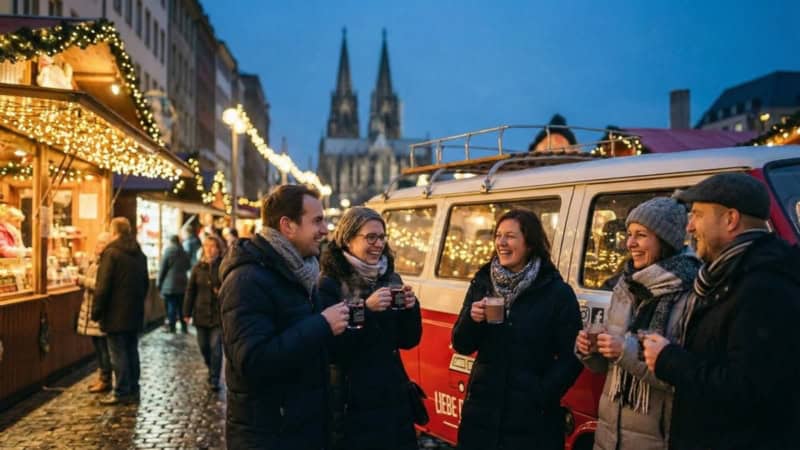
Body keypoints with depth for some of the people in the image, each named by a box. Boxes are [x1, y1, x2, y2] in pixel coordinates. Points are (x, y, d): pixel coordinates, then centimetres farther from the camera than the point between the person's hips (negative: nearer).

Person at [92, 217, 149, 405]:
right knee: (132, 351, 13)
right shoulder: (140, 254, 11)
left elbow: (102, 287, -17)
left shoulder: (111, 253, -13)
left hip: (116, 314, -7)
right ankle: (133, 390, 18)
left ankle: (121, 393, 2)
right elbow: (145, 283, 19)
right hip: (135, 313, 7)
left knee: (118, 354, -2)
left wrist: (96, 312, -10)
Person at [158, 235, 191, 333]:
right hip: (182, 284, 4)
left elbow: (162, 270, -7)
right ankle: (183, 326, 11)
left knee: (171, 306, 0)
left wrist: (159, 283, 0)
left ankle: (171, 326, 0)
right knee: (181, 306, 10)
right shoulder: (184, 254, 5)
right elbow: (188, 267, 16)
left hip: (170, 285, -4)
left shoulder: (167, 253, -9)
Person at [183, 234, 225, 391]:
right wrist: (187, 312, 4)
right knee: (203, 346, 12)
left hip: (219, 314, -4)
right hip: (201, 313, 4)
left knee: (215, 347, -6)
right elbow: (190, 291, 6)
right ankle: (211, 370, 38)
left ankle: (214, 379, 3)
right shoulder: (198, 267, 4)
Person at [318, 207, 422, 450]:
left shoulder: (391, 279, 6)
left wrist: (410, 307, -8)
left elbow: (408, 341, 9)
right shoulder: (329, 286, -10)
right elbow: (329, 350, -17)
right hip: (352, 404, -5)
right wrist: (366, 309, -23)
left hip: (394, 398, 5)